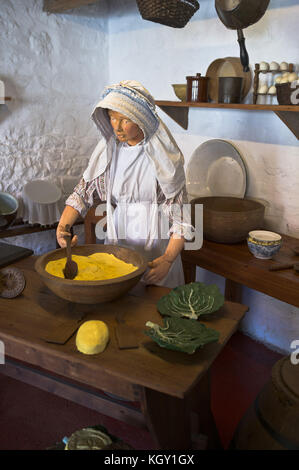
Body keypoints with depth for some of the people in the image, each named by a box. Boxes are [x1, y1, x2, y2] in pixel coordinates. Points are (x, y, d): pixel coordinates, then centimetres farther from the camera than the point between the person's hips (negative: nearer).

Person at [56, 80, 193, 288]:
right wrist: (62, 226, -10)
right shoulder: (108, 149, 2)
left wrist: (168, 259, -21)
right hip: (116, 244, 4)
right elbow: (83, 192, 5)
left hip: (155, 248, -3)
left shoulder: (163, 154, -12)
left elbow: (180, 214, -12)